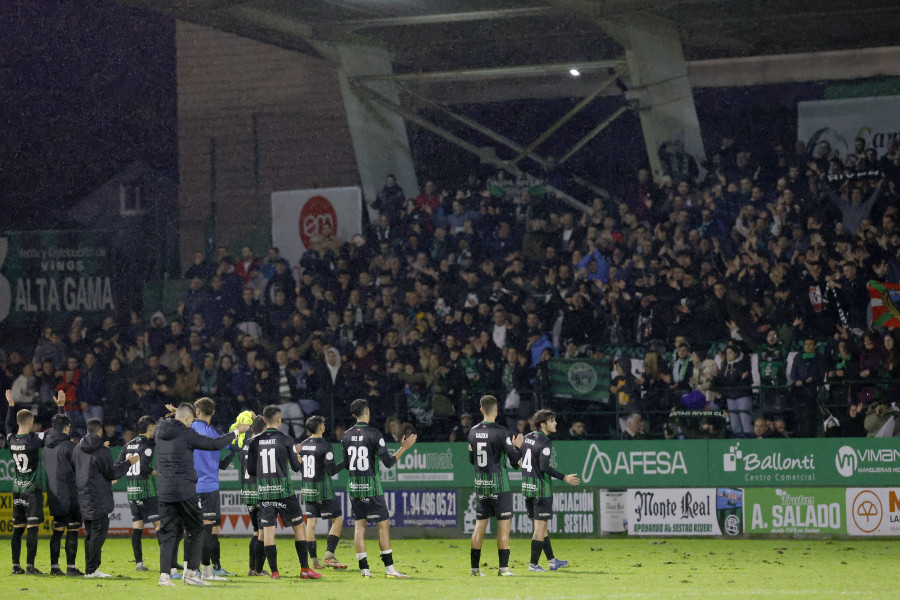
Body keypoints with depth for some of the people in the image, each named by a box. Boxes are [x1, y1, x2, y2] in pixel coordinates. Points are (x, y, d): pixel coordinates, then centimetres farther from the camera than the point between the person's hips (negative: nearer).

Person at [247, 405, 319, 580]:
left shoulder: (255, 442, 4)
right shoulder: (285, 440, -5)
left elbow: (251, 470, 5)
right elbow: (296, 467, 0)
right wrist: (299, 459, 22)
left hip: (264, 491, 3)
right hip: (284, 490, -3)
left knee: (268, 529, 2)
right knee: (298, 526, 7)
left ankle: (274, 571, -2)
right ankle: (305, 569, 5)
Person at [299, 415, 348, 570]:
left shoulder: (303, 445, 6)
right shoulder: (324, 446, -13)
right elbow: (331, 471, -14)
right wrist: (346, 462, -5)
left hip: (306, 488, 6)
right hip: (323, 489, -6)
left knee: (310, 523, 6)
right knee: (337, 520, 3)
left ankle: (314, 560, 5)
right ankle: (329, 556, -8)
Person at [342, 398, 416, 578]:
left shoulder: (347, 436, 5)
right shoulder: (374, 434, -11)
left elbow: (346, 465, 13)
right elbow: (388, 462, -12)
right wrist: (404, 448, -1)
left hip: (353, 487, 5)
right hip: (371, 487, -5)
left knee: (359, 526, 7)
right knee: (383, 525, 1)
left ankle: (364, 569, 4)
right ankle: (389, 568, -1)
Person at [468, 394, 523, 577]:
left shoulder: (473, 432, 6)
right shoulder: (500, 431, -12)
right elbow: (514, 459, -13)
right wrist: (516, 447, 7)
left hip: (480, 484, 6)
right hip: (498, 484, -6)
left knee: (480, 525, 10)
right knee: (504, 525, -2)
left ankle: (475, 567, 11)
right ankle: (504, 567, -5)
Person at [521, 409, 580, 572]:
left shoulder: (527, 438, 9)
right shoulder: (545, 442, -15)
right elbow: (545, 467, -22)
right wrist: (564, 478, -18)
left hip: (527, 486, 8)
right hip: (541, 488, -8)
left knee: (541, 526, 16)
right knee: (540, 526, -3)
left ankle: (552, 560, 24)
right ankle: (533, 564, -3)